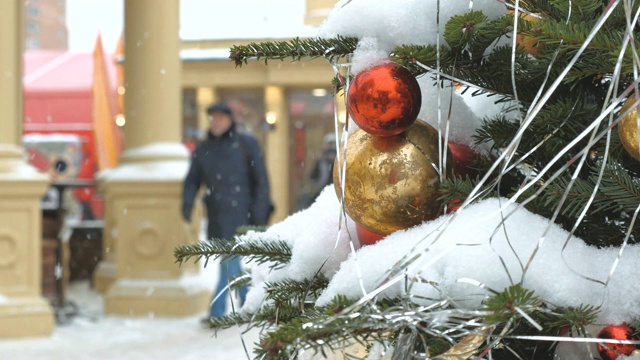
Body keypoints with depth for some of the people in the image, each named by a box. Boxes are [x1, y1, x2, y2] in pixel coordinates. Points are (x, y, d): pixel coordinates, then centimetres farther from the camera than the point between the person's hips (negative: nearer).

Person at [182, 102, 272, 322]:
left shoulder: (246, 144, 0)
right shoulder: (203, 149, 13)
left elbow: (261, 180, -1)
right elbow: (193, 180, 13)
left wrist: (260, 212, -8)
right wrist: (187, 203, -6)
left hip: (239, 212, -5)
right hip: (216, 214, 5)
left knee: (230, 259, -12)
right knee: (228, 261, 11)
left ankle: (217, 311, -12)